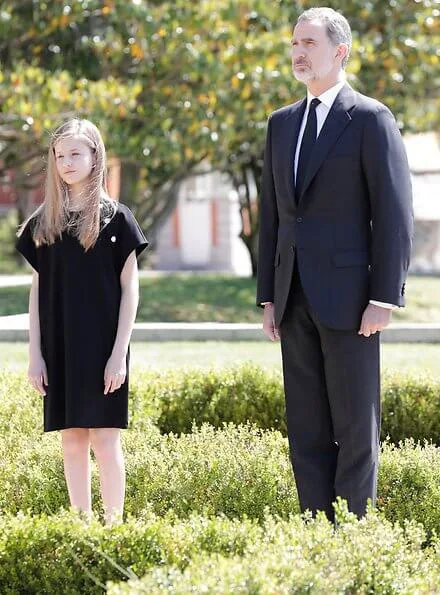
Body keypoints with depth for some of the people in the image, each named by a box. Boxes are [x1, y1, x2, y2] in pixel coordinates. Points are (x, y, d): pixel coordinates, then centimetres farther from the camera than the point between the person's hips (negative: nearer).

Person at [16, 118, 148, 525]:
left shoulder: (115, 218, -2)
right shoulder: (43, 223, 8)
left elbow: (129, 289, -3)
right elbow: (37, 291, 10)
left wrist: (120, 352, -9)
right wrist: (35, 353, 4)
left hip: (101, 347, -4)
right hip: (59, 349, 4)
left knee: (104, 439, -4)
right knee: (72, 440, 6)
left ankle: (114, 522, 3)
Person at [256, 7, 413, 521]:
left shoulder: (371, 120, -4)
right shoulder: (281, 123, 15)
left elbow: (395, 214, -8)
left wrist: (384, 299, -14)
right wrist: (268, 298, 12)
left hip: (348, 296, -6)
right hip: (295, 300, 6)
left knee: (356, 421, -1)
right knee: (305, 425, 7)